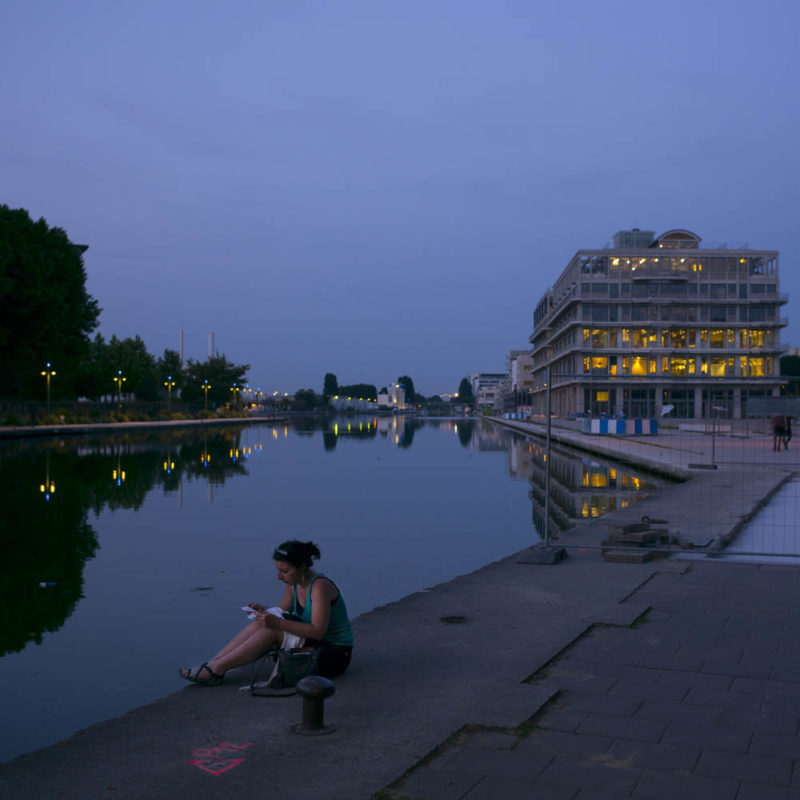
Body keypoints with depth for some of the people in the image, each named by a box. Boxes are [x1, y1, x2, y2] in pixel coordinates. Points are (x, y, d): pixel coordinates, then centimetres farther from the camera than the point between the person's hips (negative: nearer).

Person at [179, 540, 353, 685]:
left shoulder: (320, 586, -21)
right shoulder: (294, 584, 4)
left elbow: (317, 631, -28)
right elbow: (281, 612, 13)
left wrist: (277, 623, -32)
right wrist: (264, 611, -10)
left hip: (334, 655, -8)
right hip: (313, 645, 8)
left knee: (271, 629, -23)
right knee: (263, 623, -10)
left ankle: (216, 669, -22)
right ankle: (211, 664, -15)